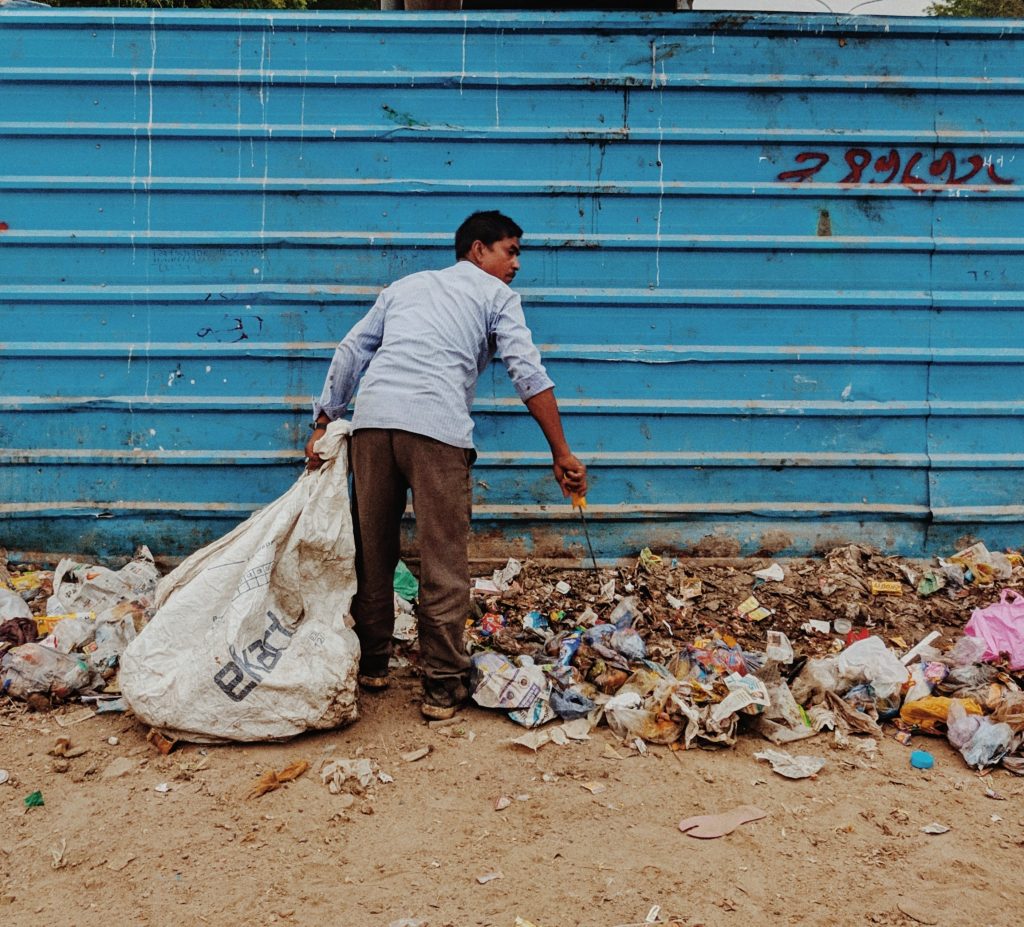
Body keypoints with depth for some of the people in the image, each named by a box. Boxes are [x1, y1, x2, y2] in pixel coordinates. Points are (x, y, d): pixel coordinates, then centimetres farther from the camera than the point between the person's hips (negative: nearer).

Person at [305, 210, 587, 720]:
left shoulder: (405, 285, 30)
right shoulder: (496, 295, 16)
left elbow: (350, 353, 22)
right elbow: (529, 373, 3)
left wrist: (323, 423, 23)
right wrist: (561, 453, 1)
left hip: (371, 419, 5)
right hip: (437, 428, -5)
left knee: (371, 553, 14)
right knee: (444, 562, 2)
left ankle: (370, 666, 25)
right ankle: (443, 686, 7)